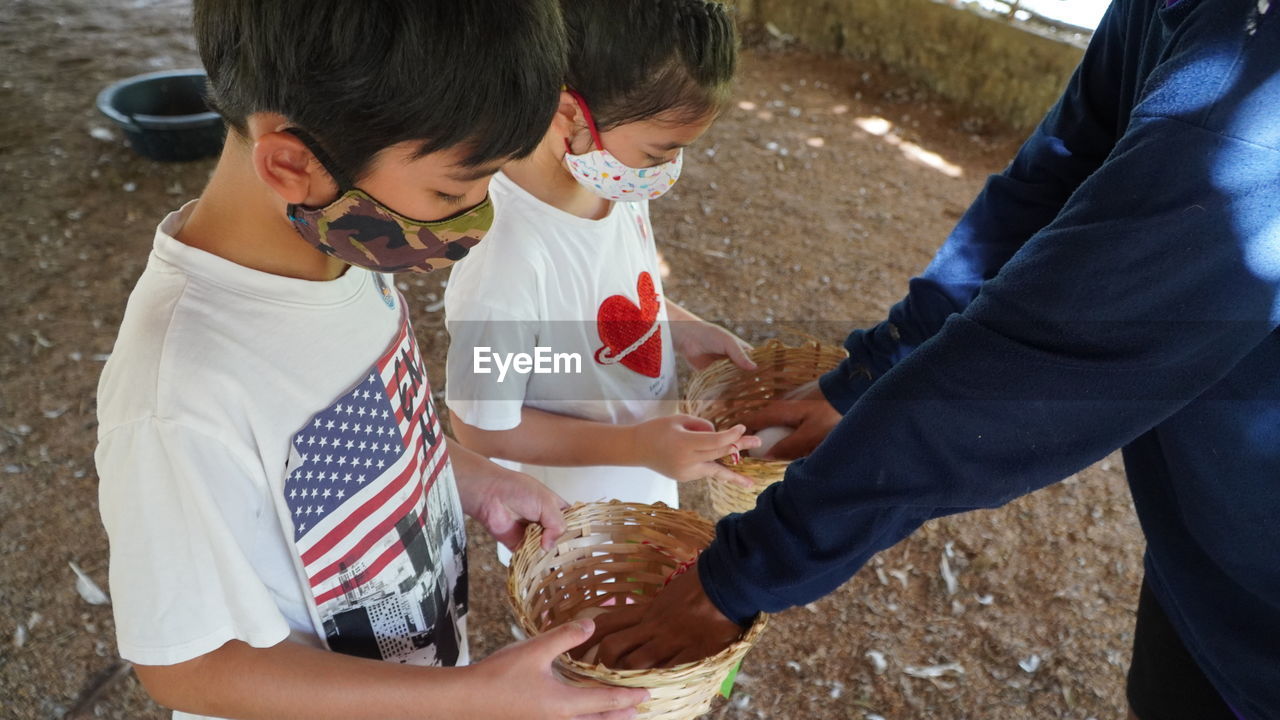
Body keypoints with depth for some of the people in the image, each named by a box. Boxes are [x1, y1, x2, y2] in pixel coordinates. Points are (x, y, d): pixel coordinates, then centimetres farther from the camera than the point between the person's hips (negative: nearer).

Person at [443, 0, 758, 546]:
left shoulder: (614, 183, -16)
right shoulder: (507, 258, -38)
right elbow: (482, 425, -25)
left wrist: (684, 330, -11)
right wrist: (636, 444, -29)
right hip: (570, 527, -6)